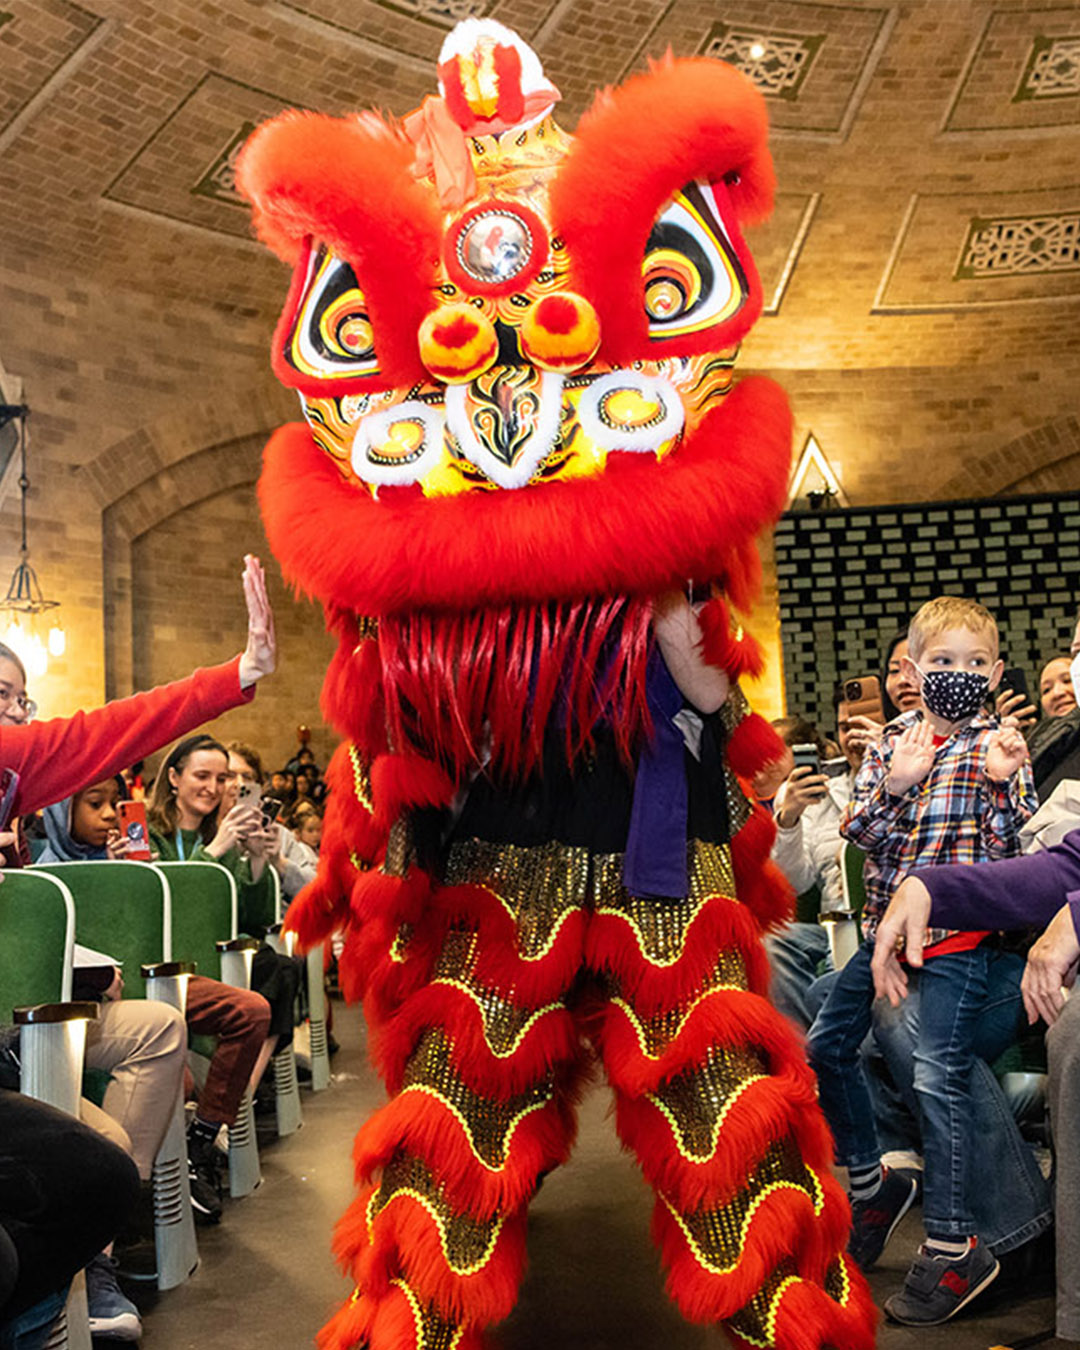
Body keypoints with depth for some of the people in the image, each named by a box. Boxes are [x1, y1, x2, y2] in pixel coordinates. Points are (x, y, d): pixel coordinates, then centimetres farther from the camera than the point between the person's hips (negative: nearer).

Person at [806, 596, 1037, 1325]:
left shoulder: (1000, 745, -2)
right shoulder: (892, 739, 6)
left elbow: (1006, 844, -9)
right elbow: (860, 831, -2)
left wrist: (1003, 780, -25)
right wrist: (893, 785, -19)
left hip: (958, 934, -5)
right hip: (889, 924, 6)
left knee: (938, 1076, -12)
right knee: (827, 1045, 11)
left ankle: (954, 1246, 2)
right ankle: (873, 1181, 32)